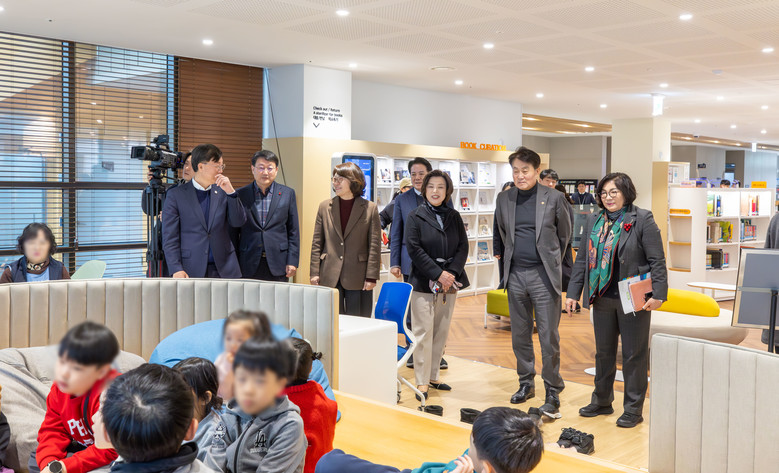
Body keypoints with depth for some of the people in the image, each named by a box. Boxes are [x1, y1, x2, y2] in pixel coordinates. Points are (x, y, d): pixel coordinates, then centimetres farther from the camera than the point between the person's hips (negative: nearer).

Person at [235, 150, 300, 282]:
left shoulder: (288, 194, 7)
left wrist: (292, 261, -2)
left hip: (277, 266, 0)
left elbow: (293, 231, 6)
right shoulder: (241, 194, 6)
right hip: (248, 266, 0)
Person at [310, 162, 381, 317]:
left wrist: (371, 277, -7)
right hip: (330, 278, 2)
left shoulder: (370, 208, 0)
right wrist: (314, 273, 1)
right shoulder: (325, 207, 7)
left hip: (358, 279, -2)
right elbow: (317, 243, 8)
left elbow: (375, 245, -2)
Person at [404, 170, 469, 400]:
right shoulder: (415, 216, -2)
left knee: (442, 331, 10)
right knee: (424, 332, -4)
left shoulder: (454, 216, 10)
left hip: (450, 282, 4)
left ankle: (434, 375, 21)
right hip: (423, 283, -4)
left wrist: (452, 273, -10)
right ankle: (422, 382, 4)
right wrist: (438, 274, -15)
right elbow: (414, 249, -9)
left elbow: (463, 247, 5)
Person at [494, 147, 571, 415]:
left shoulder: (554, 198, -3)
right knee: (519, 334, 12)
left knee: (549, 336, -3)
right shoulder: (504, 199, 7)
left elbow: (565, 233, 8)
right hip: (515, 274, 4)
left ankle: (553, 392, 7)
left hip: (544, 274, -4)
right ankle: (526, 383, 27)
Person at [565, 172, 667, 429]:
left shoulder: (642, 219, -6)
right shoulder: (593, 221, 9)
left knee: (634, 355, 4)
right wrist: (573, 292, 9)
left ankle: (633, 409, 16)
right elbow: (582, 259, 13)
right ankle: (602, 401, 30)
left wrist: (658, 294, -16)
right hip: (602, 297, 5)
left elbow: (657, 261, -9)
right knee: (603, 352, 15)